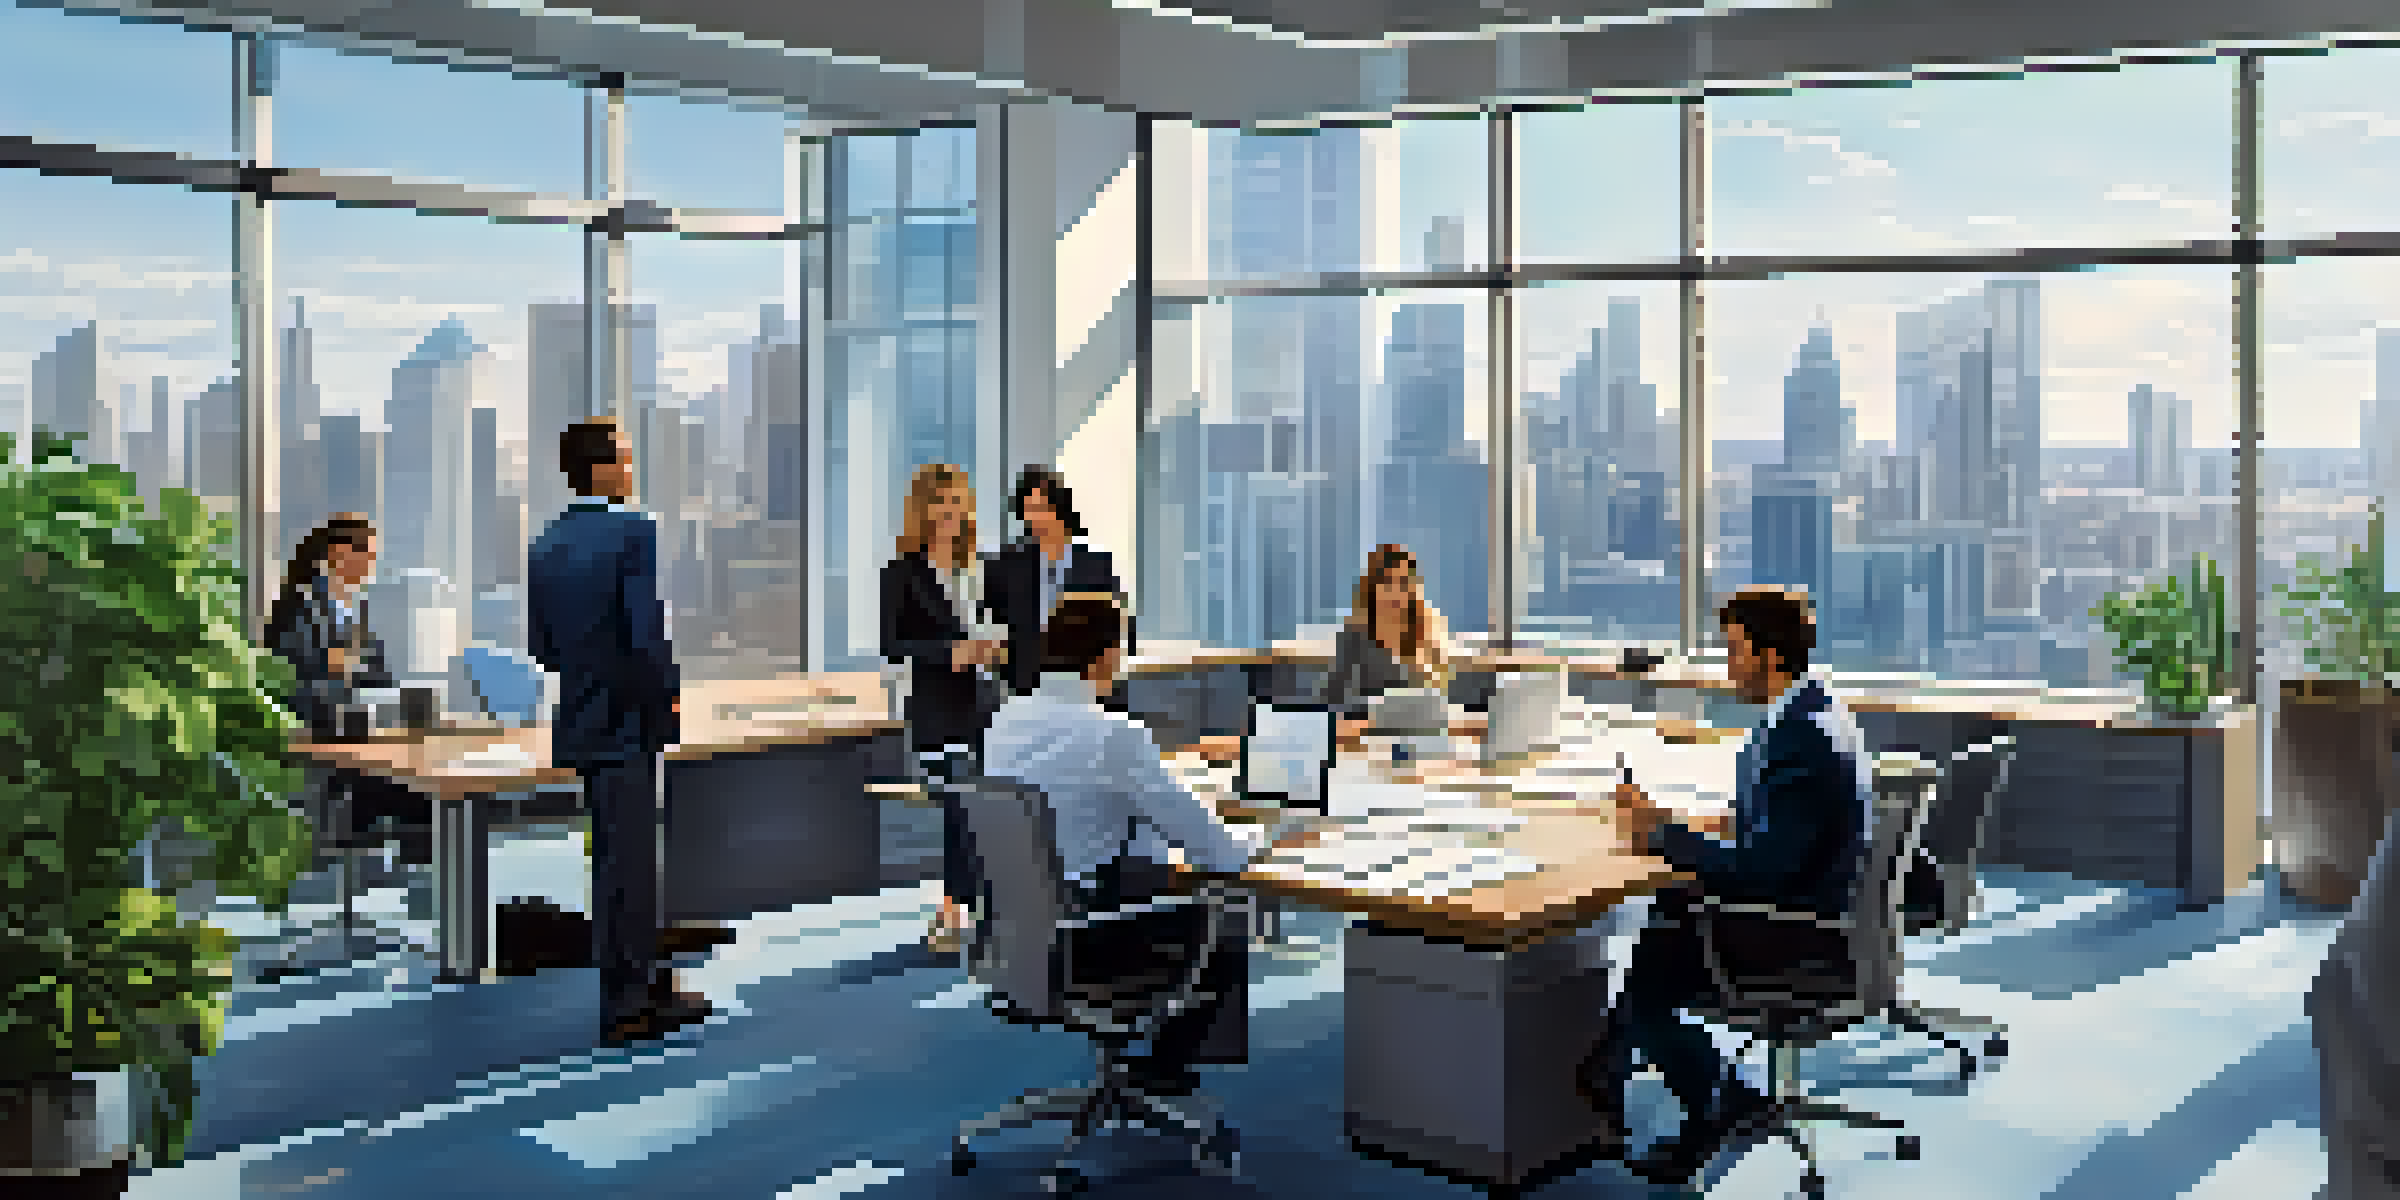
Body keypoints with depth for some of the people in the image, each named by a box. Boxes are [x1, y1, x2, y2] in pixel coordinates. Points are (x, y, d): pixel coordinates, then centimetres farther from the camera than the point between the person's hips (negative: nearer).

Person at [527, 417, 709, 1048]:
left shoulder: (545, 546, 8)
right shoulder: (632, 531, -16)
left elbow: (541, 643, 11)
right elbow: (648, 630, -22)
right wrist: (669, 694, -8)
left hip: (578, 721, 8)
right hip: (626, 721, -8)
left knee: (630, 855, 17)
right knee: (623, 860, 0)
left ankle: (647, 983, 28)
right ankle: (622, 1007, 9)